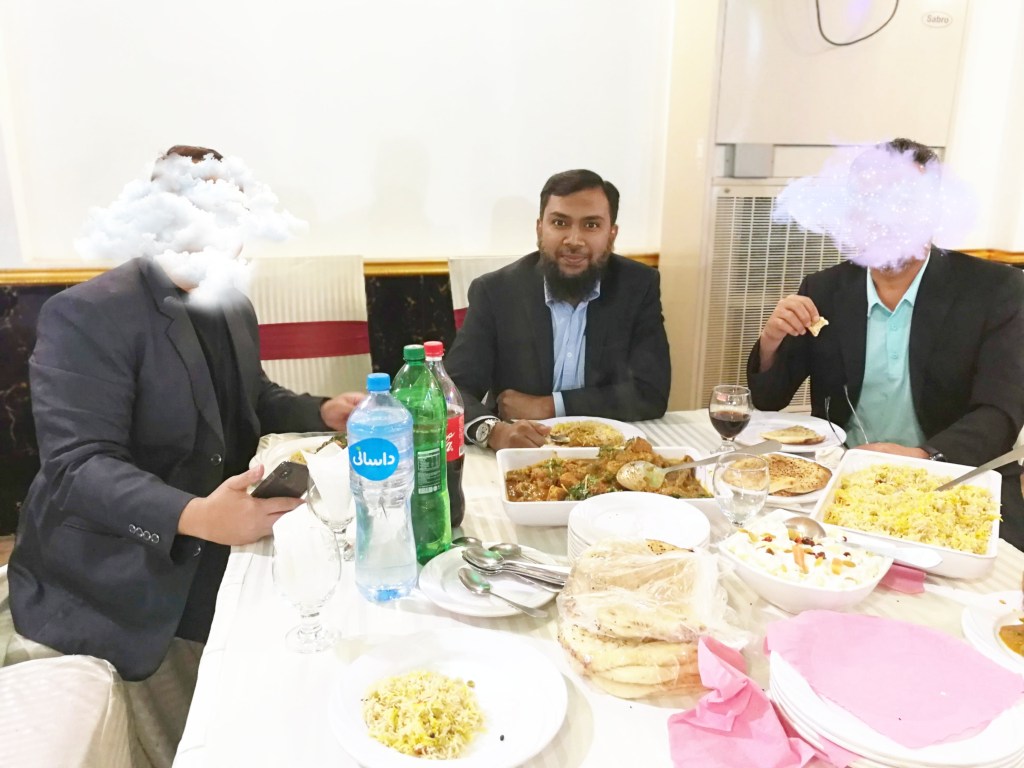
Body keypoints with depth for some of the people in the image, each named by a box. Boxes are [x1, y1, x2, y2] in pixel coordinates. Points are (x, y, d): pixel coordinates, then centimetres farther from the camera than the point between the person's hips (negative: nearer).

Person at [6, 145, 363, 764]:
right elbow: (77, 465, -28)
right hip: (107, 589, -6)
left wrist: (322, 411, 1)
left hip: (207, 571, 7)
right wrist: (194, 516, -44)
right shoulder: (87, 315, -21)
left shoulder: (233, 307, 6)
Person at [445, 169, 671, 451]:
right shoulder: (494, 292, -6)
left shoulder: (639, 287, -3)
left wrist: (547, 406, -15)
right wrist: (493, 430, -33)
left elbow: (651, 395, -8)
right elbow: (455, 389, -11)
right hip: (518, 456, -1)